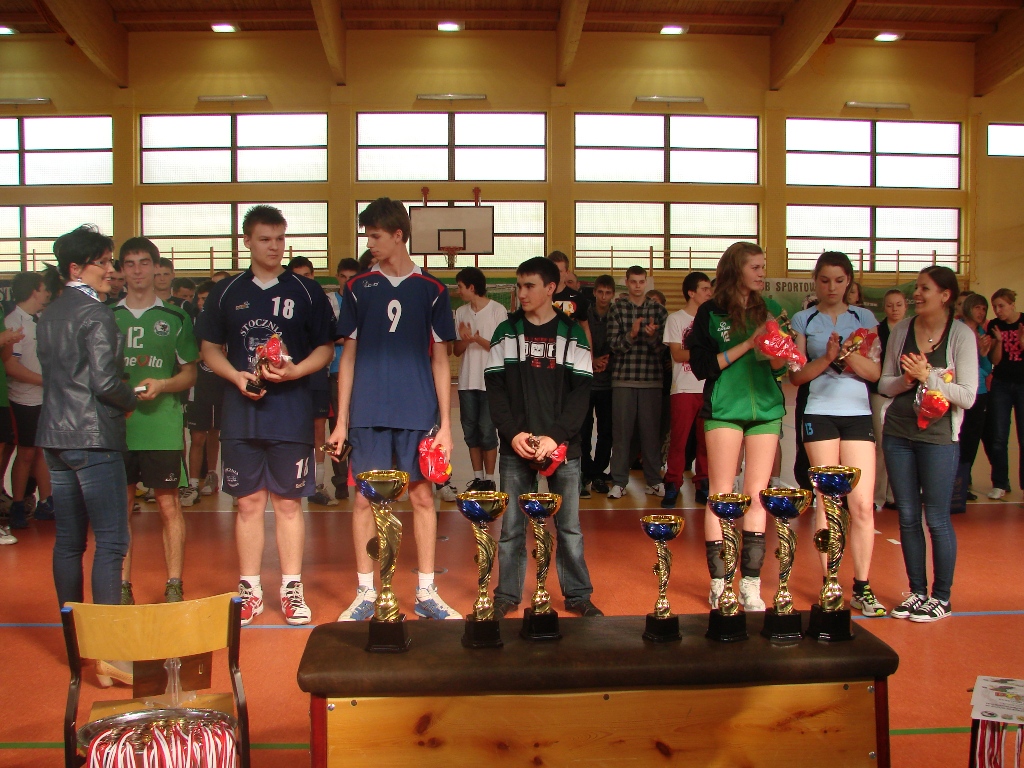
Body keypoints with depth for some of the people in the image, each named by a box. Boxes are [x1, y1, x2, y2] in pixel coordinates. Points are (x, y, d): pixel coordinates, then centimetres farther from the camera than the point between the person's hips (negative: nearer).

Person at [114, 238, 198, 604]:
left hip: (162, 425, -2)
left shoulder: (175, 318, 6)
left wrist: (162, 385, -12)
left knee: (169, 505, 1)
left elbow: (189, 374, 7)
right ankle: (122, 587, 15)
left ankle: (174, 587, 9)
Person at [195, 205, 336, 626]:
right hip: (242, 411, 1)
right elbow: (210, 349, 12)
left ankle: (292, 589, 14)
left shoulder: (306, 291, 4)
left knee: (288, 502, 4)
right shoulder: (225, 292, 8)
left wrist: (295, 371, -14)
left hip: (292, 412, -1)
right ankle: (249, 590, 16)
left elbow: (325, 348, 5)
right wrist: (236, 375, -7)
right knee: (248, 501, 6)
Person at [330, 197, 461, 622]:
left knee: (422, 496, 3)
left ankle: (426, 593, 14)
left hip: (419, 413, -1)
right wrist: (341, 419, 5)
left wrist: (445, 423, 1)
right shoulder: (358, 288, 7)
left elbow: (440, 360, 6)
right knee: (365, 498, 3)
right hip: (368, 413, 1)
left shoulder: (432, 290, 4)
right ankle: (365, 593, 15)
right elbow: (349, 355, 10)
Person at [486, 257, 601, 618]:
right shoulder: (506, 332, 8)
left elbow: (582, 390, -1)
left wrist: (556, 436, -12)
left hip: (562, 446, -1)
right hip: (516, 446, 1)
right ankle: (507, 594, 15)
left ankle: (577, 594, 16)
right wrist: (513, 433, -9)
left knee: (569, 526, 4)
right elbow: (495, 387, 4)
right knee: (512, 526, 4)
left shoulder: (572, 334, 5)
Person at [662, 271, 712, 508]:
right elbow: (678, 355, -5)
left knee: (707, 440, 3)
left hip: (709, 389, 4)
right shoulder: (675, 319, 3)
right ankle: (673, 486, 4)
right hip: (684, 389, -3)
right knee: (679, 439, -4)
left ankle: (702, 484, 13)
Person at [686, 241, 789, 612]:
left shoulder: (770, 310, 11)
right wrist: (747, 344, -12)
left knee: (757, 497, 4)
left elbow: (780, 367, 11)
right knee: (721, 496, -1)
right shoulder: (711, 312, 0)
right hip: (724, 409, -3)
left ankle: (751, 585, 9)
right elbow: (701, 366, -7)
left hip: (766, 409, 4)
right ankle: (719, 585, 5)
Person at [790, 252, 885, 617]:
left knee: (863, 504, -3)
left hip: (858, 413, 1)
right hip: (820, 414, -1)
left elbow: (875, 372, 3)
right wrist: (828, 357, -15)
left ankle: (862, 588, 6)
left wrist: (848, 354, -16)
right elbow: (796, 375, 1)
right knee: (827, 502, 0)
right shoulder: (803, 320, 7)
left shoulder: (864, 318, 11)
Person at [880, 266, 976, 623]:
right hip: (898, 432, 4)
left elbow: (967, 395, -10)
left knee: (937, 518, 1)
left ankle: (942, 597, 15)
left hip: (938, 435, -4)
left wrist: (927, 376, -17)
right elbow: (884, 383, 10)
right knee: (908, 517, 9)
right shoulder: (901, 330, 7)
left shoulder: (962, 335, -5)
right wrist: (905, 381, -10)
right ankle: (917, 592, 20)